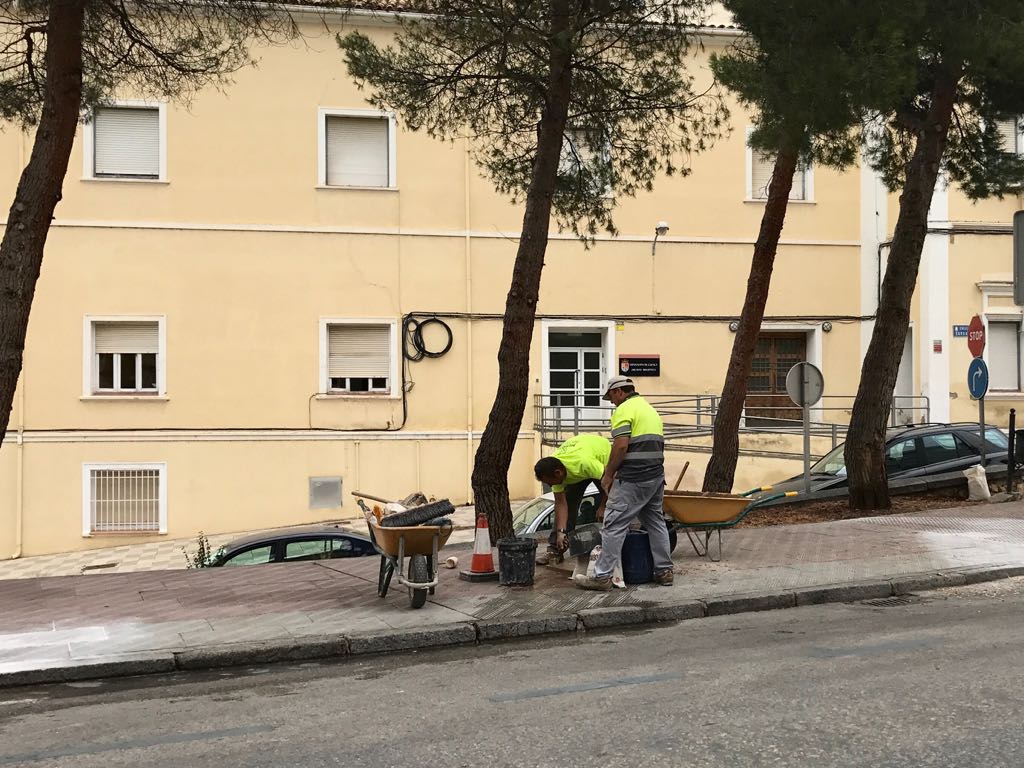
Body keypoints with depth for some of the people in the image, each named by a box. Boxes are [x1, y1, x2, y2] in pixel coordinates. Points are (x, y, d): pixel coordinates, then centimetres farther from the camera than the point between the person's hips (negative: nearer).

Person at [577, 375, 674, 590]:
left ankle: (602, 576, -5)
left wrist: (608, 475, -8)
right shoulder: (651, 409, 21)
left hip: (633, 479, -9)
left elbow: (621, 446, -18)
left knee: (614, 525, -5)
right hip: (657, 476, 9)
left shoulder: (624, 410, -7)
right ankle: (664, 571, 18)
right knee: (655, 522, 16)